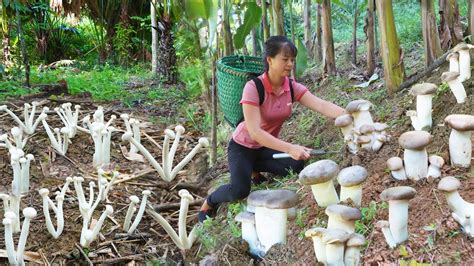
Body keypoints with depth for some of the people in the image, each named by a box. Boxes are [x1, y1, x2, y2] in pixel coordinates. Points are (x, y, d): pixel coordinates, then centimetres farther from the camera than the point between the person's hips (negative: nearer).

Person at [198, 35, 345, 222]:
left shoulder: (292, 87, -12)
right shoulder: (253, 87, -28)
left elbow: (322, 105, -26)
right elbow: (254, 132, -35)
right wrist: (290, 148, -44)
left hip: (267, 146, 5)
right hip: (243, 146, -5)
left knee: (297, 165, -21)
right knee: (240, 191, -27)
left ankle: (254, 168, 8)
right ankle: (209, 203, 7)